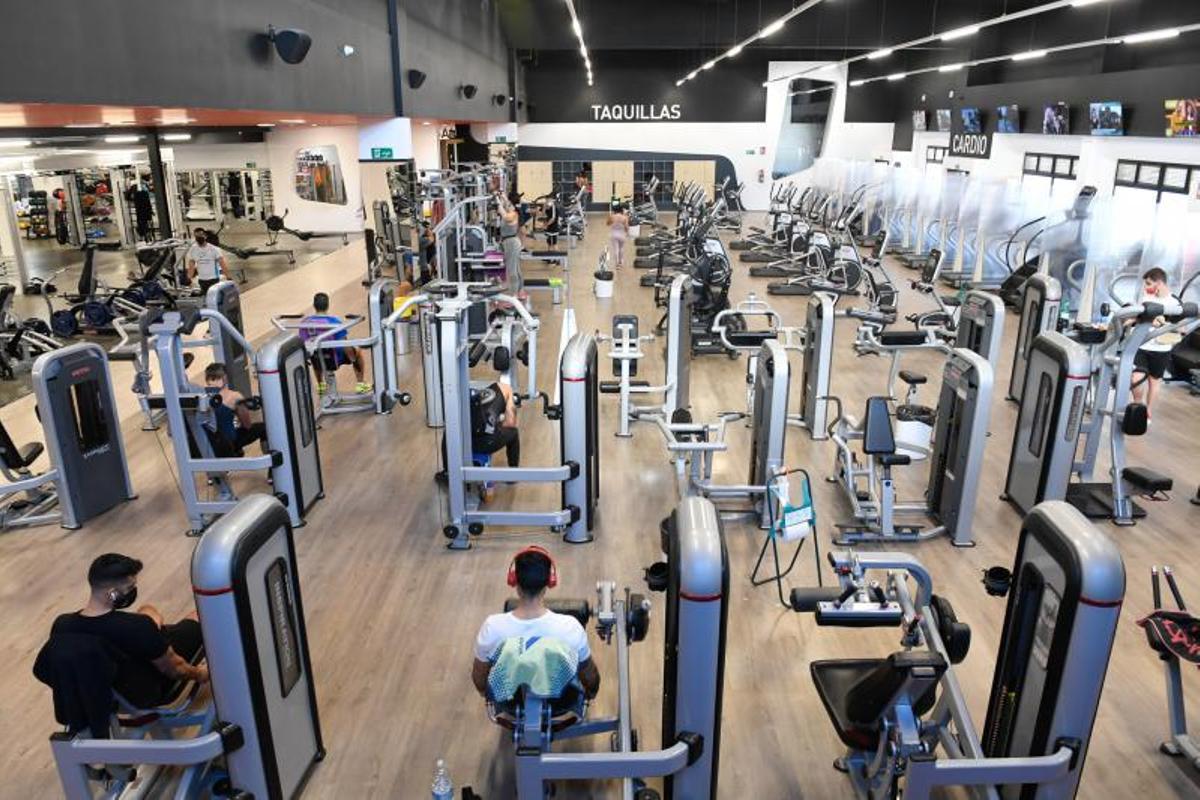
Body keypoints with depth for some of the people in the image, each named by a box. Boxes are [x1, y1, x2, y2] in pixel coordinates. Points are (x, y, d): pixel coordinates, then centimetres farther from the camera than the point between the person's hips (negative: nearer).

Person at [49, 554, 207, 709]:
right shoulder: (138, 627, -38)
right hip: (147, 694, -5)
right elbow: (173, 669, -20)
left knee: (148, 610, 26)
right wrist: (197, 674, 2)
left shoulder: (62, 625, -23)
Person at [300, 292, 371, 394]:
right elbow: (345, 345, -21)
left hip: (316, 362, 4)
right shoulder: (334, 321, -22)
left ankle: (321, 385, 48)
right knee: (357, 351, 24)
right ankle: (360, 385, 27)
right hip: (334, 360, -4)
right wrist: (354, 360, -4)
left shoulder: (304, 322, -10)